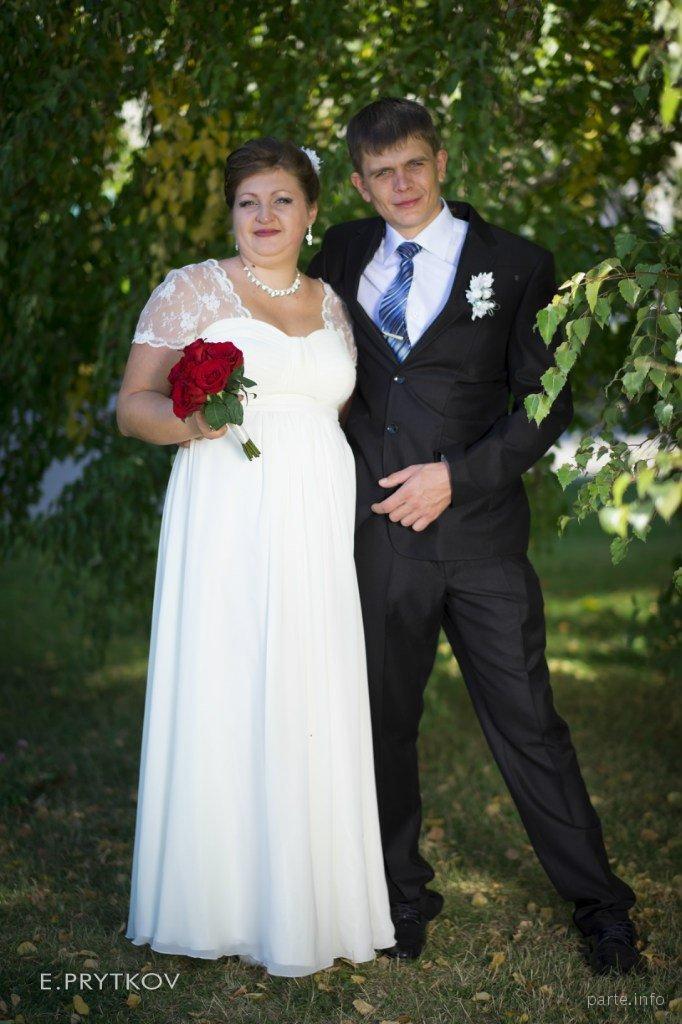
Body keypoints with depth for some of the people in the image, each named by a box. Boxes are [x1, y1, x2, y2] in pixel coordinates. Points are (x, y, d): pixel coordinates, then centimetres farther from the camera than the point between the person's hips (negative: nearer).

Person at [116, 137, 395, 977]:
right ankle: (221, 900, 12)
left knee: (312, 706, 4)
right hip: (226, 521, -4)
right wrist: (190, 420, -21)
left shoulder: (333, 306, 17)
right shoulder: (191, 289, 3)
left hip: (316, 530, 4)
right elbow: (133, 403, -1)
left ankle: (306, 901, 18)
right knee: (222, 699, -3)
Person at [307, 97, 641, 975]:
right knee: (382, 722, 12)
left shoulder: (515, 265, 2)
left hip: (478, 532, -2)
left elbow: (546, 405, -1)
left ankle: (600, 907, 18)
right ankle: (402, 898, 30)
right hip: (377, 534, 3)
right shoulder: (344, 256, 10)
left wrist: (457, 475, -12)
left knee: (527, 726, 2)